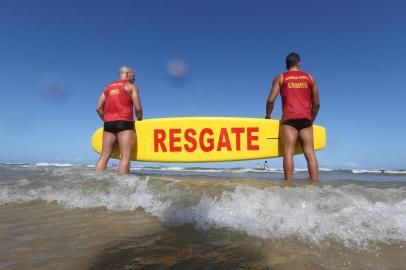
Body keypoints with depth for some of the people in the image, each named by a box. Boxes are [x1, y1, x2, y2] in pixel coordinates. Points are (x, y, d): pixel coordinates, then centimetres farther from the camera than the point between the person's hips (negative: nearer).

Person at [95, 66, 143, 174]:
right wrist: (139, 120, 13)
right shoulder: (131, 86, 6)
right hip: (124, 123, -6)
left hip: (108, 124, 6)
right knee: (125, 156, -8)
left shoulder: (108, 87, 21)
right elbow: (138, 108, -4)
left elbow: (98, 108, 12)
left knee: (104, 155, 7)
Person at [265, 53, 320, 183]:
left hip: (289, 119, -2)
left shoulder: (280, 78, 9)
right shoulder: (309, 78, 16)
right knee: (310, 153, 3)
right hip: (306, 119, 3)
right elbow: (317, 103, 13)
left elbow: (271, 100, -2)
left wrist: (268, 115, 13)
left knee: (288, 153, -6)